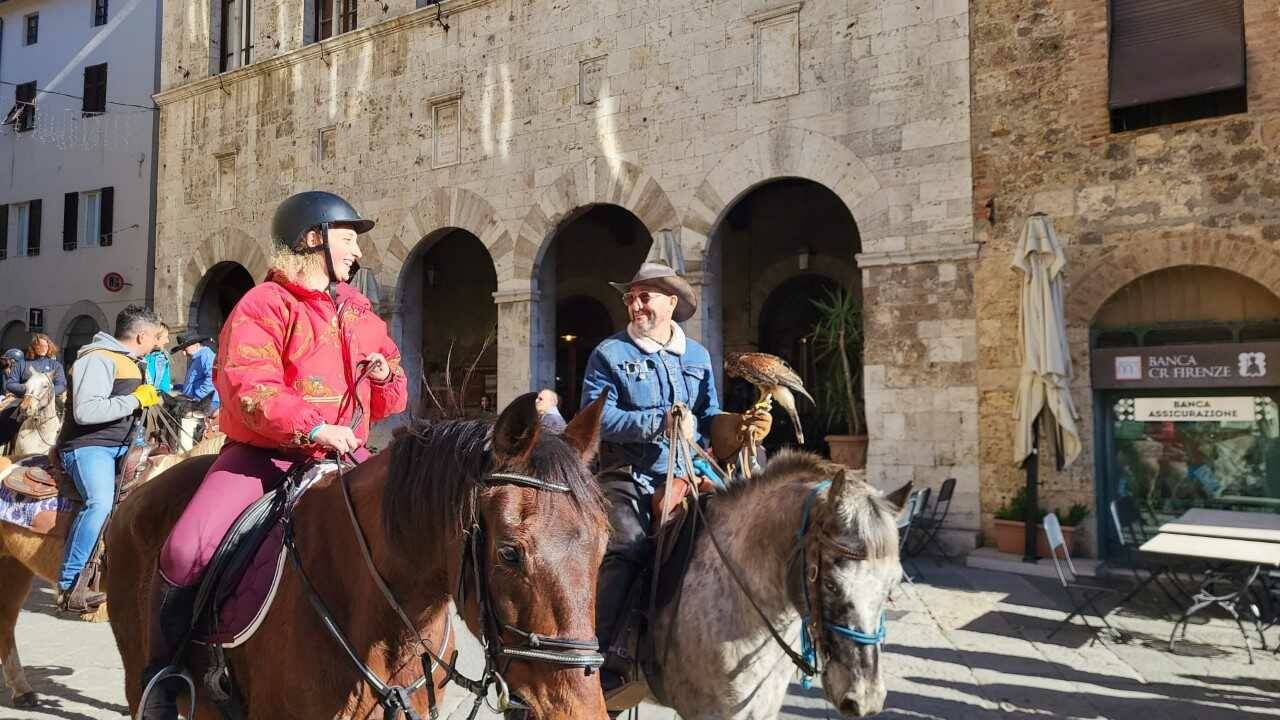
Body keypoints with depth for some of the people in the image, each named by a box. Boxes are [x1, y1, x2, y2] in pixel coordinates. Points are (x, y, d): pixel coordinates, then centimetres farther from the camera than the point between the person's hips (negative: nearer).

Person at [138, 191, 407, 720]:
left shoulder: (360, 311, 14)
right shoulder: (264, 306, -5)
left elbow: (389, 399, 20)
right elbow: (251, 390, -19)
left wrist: (386, 376, -4)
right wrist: (313, 428, -31)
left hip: (342, 457, 5)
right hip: (263, 454, -5)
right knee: (185, 550, -20)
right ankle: (163, 672, 3)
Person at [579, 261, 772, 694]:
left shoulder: (698, 357, 16)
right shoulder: (609, 354, 3)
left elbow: (708, 418, 16)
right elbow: (596, 417, -10)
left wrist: (741, 423, -6)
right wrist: (661, 422, -18)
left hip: (684, 478, 4)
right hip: (627, 480, -4)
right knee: (626, 548, -26)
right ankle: (601, 655, -17)